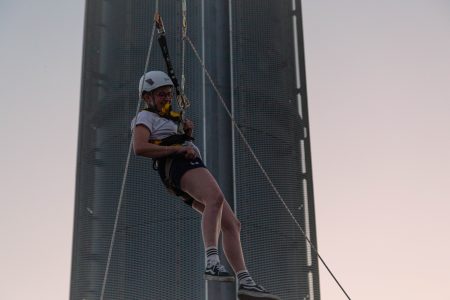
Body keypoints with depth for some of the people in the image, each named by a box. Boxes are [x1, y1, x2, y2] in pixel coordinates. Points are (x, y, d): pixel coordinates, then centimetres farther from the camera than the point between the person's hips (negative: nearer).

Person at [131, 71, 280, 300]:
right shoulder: (145, 117, 11)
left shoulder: (167, 120, 39)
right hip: (178, 166, -10)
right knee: (216, 197, -39)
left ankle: (245, 282, -8)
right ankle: (212, 262, -53)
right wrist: (178, 149, -14)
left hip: (192, 166, 10)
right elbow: (139, 148, -9)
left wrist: (187, 134, 16)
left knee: (231, 224, -2)